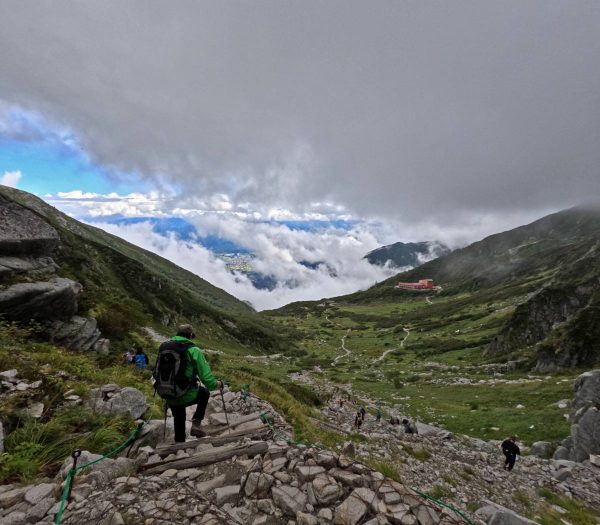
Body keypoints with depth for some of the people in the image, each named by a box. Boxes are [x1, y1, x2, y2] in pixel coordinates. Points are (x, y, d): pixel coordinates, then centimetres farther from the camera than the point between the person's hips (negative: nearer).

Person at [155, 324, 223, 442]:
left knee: (179, 420, 29)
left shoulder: (163, 346, 2)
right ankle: (196, 423, 16)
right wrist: (217, 384, 7)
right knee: (205, 392, 28)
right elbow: (207, 378, -14)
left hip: (167, 396, 5)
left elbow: (156, 373, 10)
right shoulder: (193, 350, -13)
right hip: (186, 397, -4)